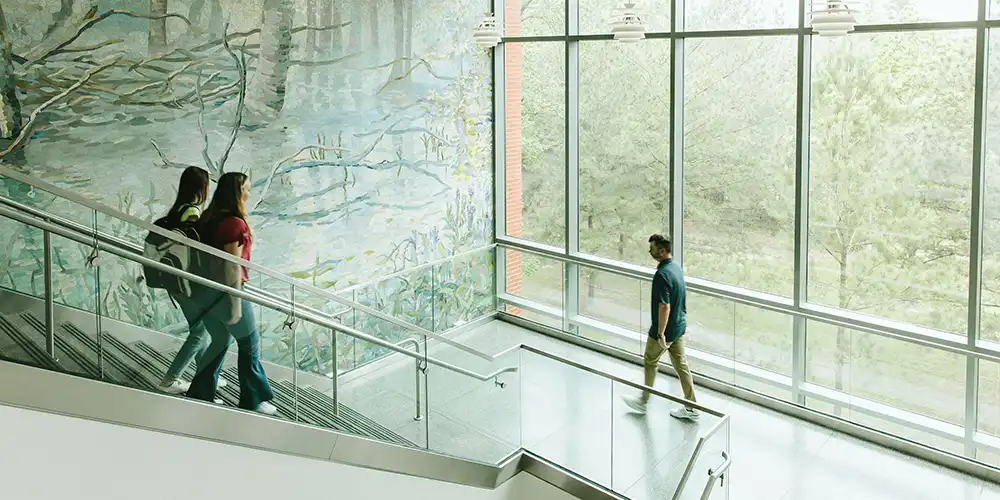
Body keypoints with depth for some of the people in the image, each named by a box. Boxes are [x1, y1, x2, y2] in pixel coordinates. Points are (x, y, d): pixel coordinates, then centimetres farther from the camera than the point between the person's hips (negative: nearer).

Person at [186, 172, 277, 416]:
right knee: (249, 343, 8)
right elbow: (232, 266, -20)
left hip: (207, 290, 8)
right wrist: (236, 302, -17)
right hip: (226, 291, -8)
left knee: (220, 341, 21)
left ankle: (199, 394, 25)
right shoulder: (235, 223, -19)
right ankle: (253, 400, 16)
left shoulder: (209, 219, 6)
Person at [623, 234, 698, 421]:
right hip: (679, 326, 8)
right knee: (681, 365, 12)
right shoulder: (676, 267, 4)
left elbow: (664, 307, -29)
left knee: (650, 363, 12)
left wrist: (660, 333, -24)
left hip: (665, 330, -8)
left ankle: (644, 402, 28)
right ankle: (691, 407, 16)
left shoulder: (662, 274, -26)